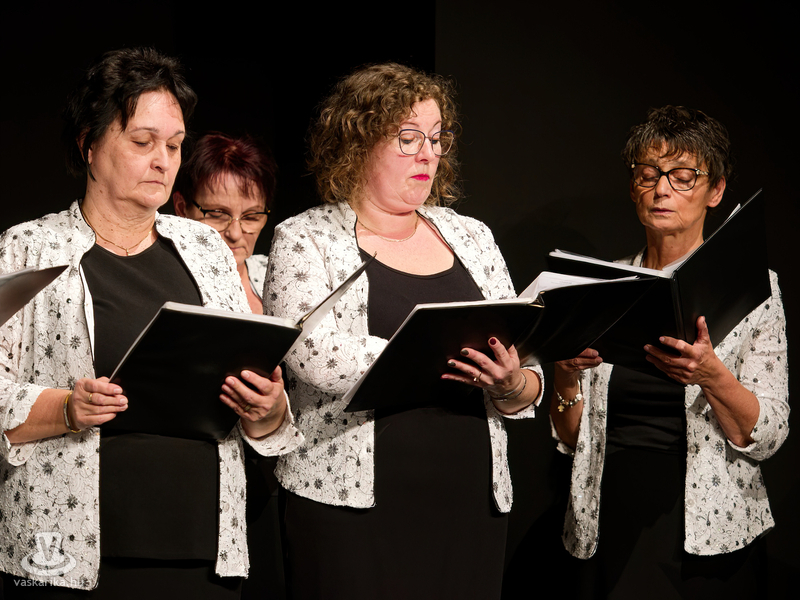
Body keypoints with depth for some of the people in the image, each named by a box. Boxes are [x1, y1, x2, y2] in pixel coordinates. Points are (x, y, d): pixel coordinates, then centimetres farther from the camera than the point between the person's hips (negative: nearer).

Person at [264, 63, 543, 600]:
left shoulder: (471, 237, 13)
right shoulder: (306, 240, 1)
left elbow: (527, 386, 12)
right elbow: (313, 355, -17)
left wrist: (512, 386, -12)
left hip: (472, 500, 4)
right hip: (352, 502, -4)